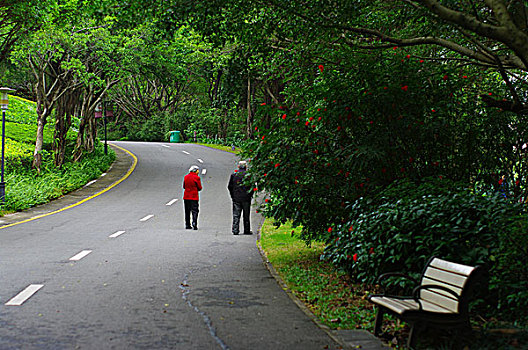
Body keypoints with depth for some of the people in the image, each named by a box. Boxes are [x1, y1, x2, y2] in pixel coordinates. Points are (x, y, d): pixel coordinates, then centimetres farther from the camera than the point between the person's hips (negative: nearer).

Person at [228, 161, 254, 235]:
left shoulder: (233, 174, 3)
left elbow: (229, 186, 5)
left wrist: (232, 195, 14)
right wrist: (250, 195, 9)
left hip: (236, 198, 1)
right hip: (246, 198, -1)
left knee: (236, 215, 3)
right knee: (246, 215, 7)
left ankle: (235, 230, -5)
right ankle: (247, 230, 11)